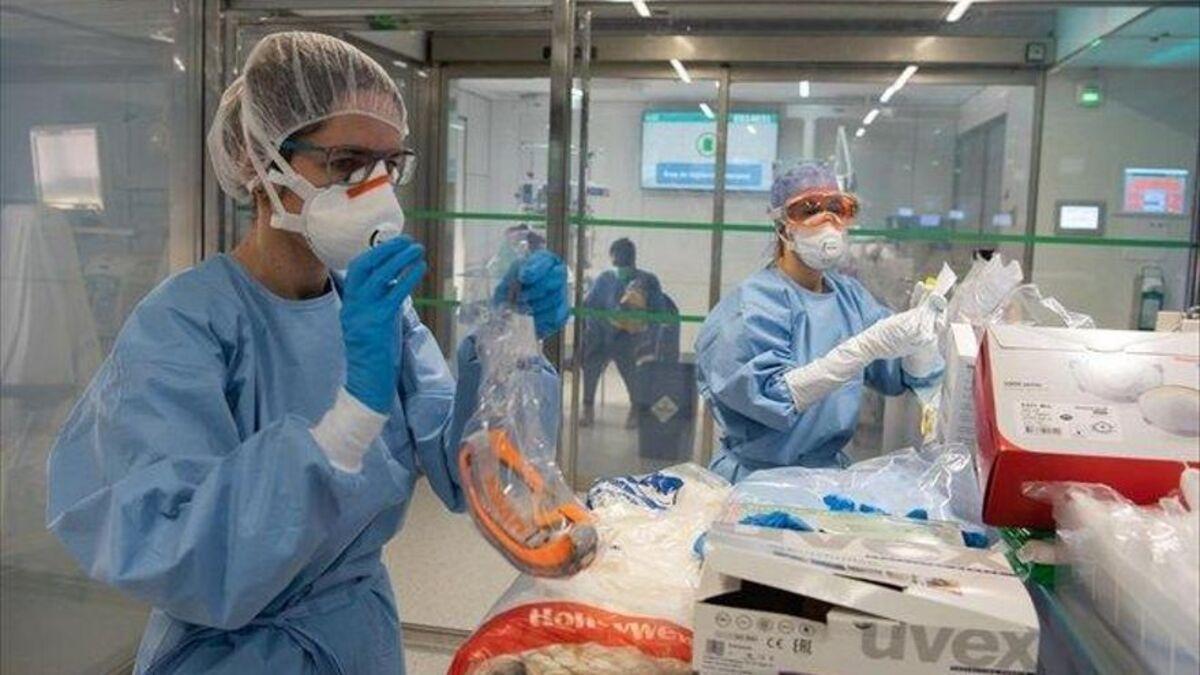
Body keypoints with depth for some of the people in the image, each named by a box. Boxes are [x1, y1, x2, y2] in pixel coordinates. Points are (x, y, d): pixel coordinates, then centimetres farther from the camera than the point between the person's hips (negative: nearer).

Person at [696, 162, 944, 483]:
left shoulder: (849, 294, 8)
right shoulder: (755, 301, -10)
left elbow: (909, 377, 5)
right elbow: (771, 396, -22)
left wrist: (922, 332, -16)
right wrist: (866, 347, -28)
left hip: (830, 471, 5)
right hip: (759, 478, -5)